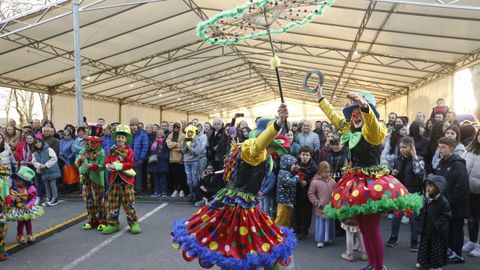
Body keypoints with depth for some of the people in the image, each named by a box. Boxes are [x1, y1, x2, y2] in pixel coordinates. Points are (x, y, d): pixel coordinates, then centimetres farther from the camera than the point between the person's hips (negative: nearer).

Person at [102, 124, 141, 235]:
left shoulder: (129, 150, -3)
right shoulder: (112, 150, 9)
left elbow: (130, 164, -12)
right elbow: (107, 162, 5)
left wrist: (118, 166, -19)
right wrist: (109, 166, -18)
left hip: (126, 180, -4)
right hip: (114, 179, 4)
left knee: (129, 202, -2)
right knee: (113, 202, 8)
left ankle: (134, 223, 7)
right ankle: (113, 224, 19)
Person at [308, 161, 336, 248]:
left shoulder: (332, 181, 1)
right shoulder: (315, 182, -11)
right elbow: (311, 194, -7)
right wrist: (317, 203, -11)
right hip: (320, 208, -4)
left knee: (330, 223, 15)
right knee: (320, 224, 4)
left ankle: (329, 238, 31)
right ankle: (320, 240, 13)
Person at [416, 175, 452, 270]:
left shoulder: (443, 201, -20)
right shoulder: (426, 198, 2)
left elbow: (446, 216, -19)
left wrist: (437, 225, -21)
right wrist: (420, 222, 6)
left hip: (437, 233, -7)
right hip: (426, 229, 7)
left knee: (436, 249, 7)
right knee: (425, 246, 18)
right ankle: (423, 262, 34)